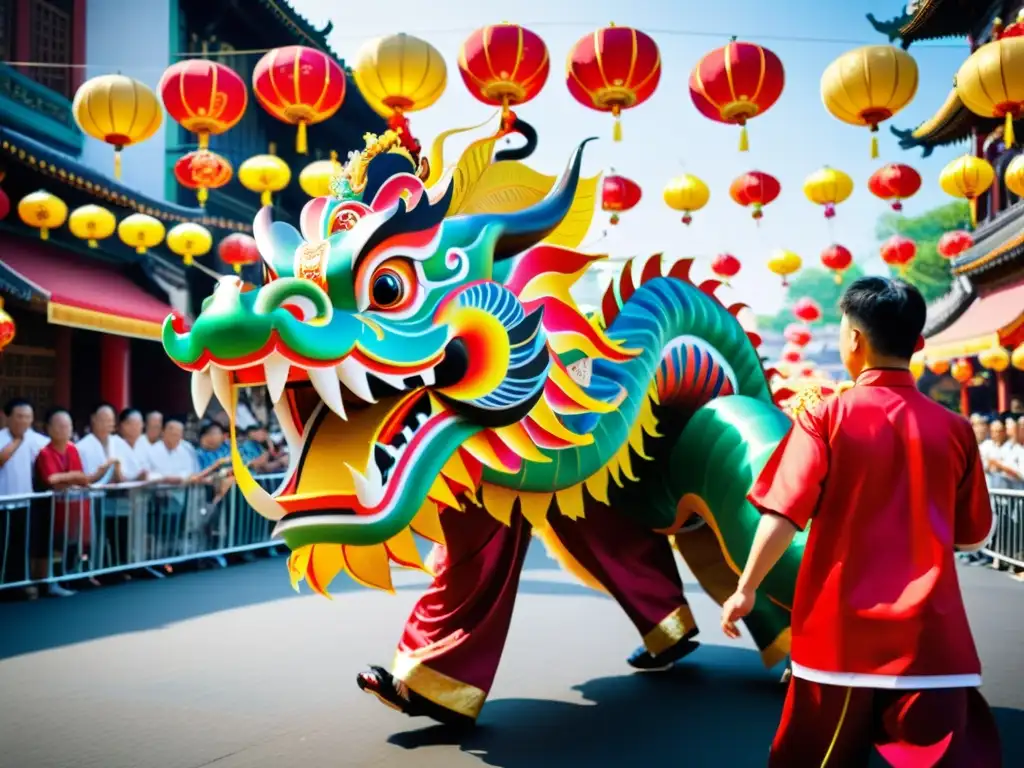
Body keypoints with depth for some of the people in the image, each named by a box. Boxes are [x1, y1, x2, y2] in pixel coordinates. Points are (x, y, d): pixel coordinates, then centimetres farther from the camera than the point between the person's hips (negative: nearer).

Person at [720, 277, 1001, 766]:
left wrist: (745, 590, 0)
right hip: (930, 637, 1)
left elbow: (784, 516, -12)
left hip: (842, 632, 0)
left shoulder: (826, 418, -7)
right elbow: (974, 536, 10)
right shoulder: (954, 429, 0)